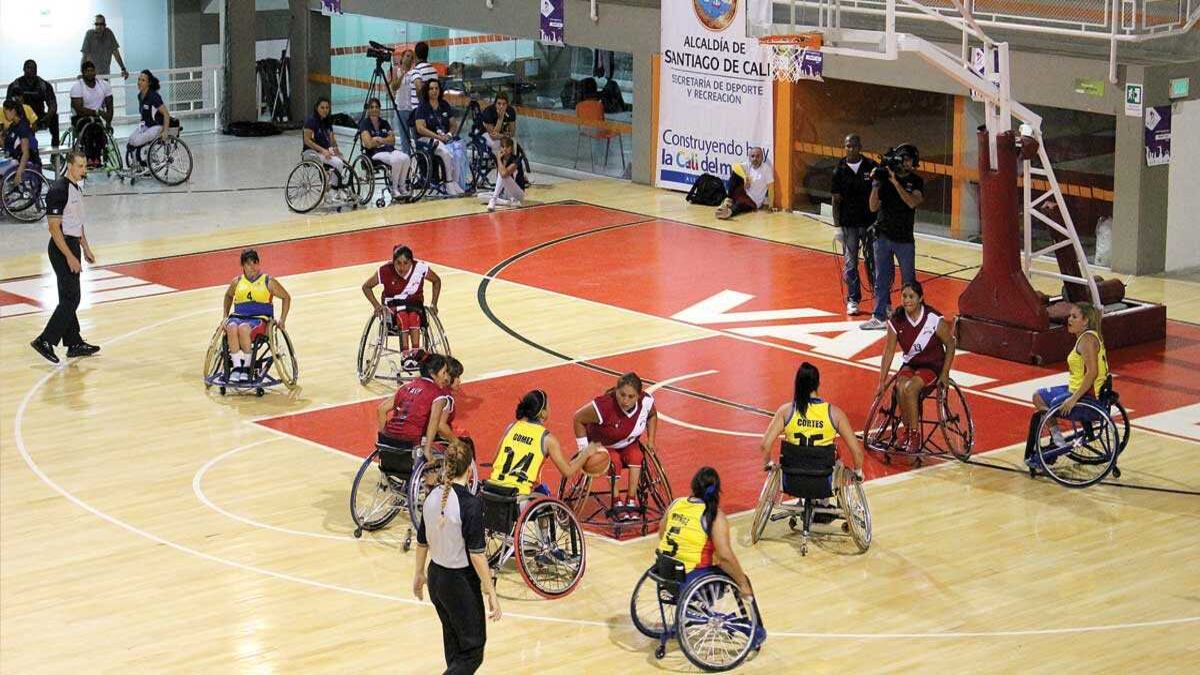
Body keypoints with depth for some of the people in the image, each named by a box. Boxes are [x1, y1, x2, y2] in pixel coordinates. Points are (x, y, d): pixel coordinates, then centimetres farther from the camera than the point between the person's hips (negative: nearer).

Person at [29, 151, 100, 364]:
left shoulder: (75, 188, 11)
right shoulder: (58, 190, -19)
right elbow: (54, 227, -21)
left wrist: (86, 249, 21)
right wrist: (70, 257, -22)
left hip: (73, 246, 9)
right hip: (62, 249, -9)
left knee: (69, 299, 13)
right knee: (71, 299, -9)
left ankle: (74, 344, 18)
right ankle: (45, 341, -4)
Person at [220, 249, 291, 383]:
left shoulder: (268, 281, 6)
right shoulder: (237, 282, 15)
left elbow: (286, 297, 15)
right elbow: (228, 296, 35)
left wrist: (282, 319, 7)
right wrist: (225, 316, 23)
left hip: (260, 319, -3)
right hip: (238, 316, 3)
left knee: (243, 328, -38)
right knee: (232, 328, -35)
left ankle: (247, 367, -24)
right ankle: (237, 367, -31)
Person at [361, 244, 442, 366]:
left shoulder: (421, 268, -14)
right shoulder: (386, 271, -16)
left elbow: (437, 281, 6)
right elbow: (366, 287, 0)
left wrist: (433, 304, -2)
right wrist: (377, 305, -12)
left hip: (415, 304, 1)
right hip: (392, 306, -1)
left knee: (413, 316, -36)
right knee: (403, 315, -37)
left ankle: (415, 353, -44)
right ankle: (406, 355, -43)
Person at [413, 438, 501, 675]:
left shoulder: (432, 497, -2)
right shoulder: (471, 504, -22)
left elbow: (422, 541, 10)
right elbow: (476, 554, -20)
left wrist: (419, 573, 26)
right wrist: (491, 594, -14)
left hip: (436, 577, 7)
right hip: (461, 583, -7)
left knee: (453, 643, 23)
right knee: (472, 653, 1)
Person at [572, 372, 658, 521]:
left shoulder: (646, 401, -23)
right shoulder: (603, 406, -37)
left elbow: (652, 416, 5)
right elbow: (578, 419, -21)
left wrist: (650, 440, -4)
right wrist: (584, 449, -21)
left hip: (628, 443, 4)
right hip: (602, 446, -4)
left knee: (636, 455, -26)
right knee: (614, 461, -31)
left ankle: (631, 502, -21)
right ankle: (617, 504, -19)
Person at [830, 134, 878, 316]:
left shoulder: (871, 167, -2)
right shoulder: (840, 171, -1)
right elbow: (836, 200, 1)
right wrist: (837, 225, -3)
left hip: (870, 222, -1)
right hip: (849, 224, 1)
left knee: (874, 261, 3)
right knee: (851, 263, 6)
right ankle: (853, 299, 16)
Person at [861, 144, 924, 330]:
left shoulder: (916, 182, -2)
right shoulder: (884, 178, 1)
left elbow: (912, 202, -21)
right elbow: (874, 207, -2)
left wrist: (896, 182, -23)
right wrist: (875, 184, -14)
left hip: (904, 239, -2)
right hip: (883, 236, 2)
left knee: (908, 280, 7)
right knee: (881, 279, 5)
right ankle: (880, 317, 9)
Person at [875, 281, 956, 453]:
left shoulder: (934, 319, -18)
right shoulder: (896, 320, -8)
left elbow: (950, 345, -6)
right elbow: (889, 351, -2)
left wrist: (945, 373, -11)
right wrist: (882, 381, -4)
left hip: (932, 365, -3)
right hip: (910, 364, 3)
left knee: (910, 388, -30)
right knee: (900, 387, -29)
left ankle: (915, 433, -17)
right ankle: (907, 428, -7)